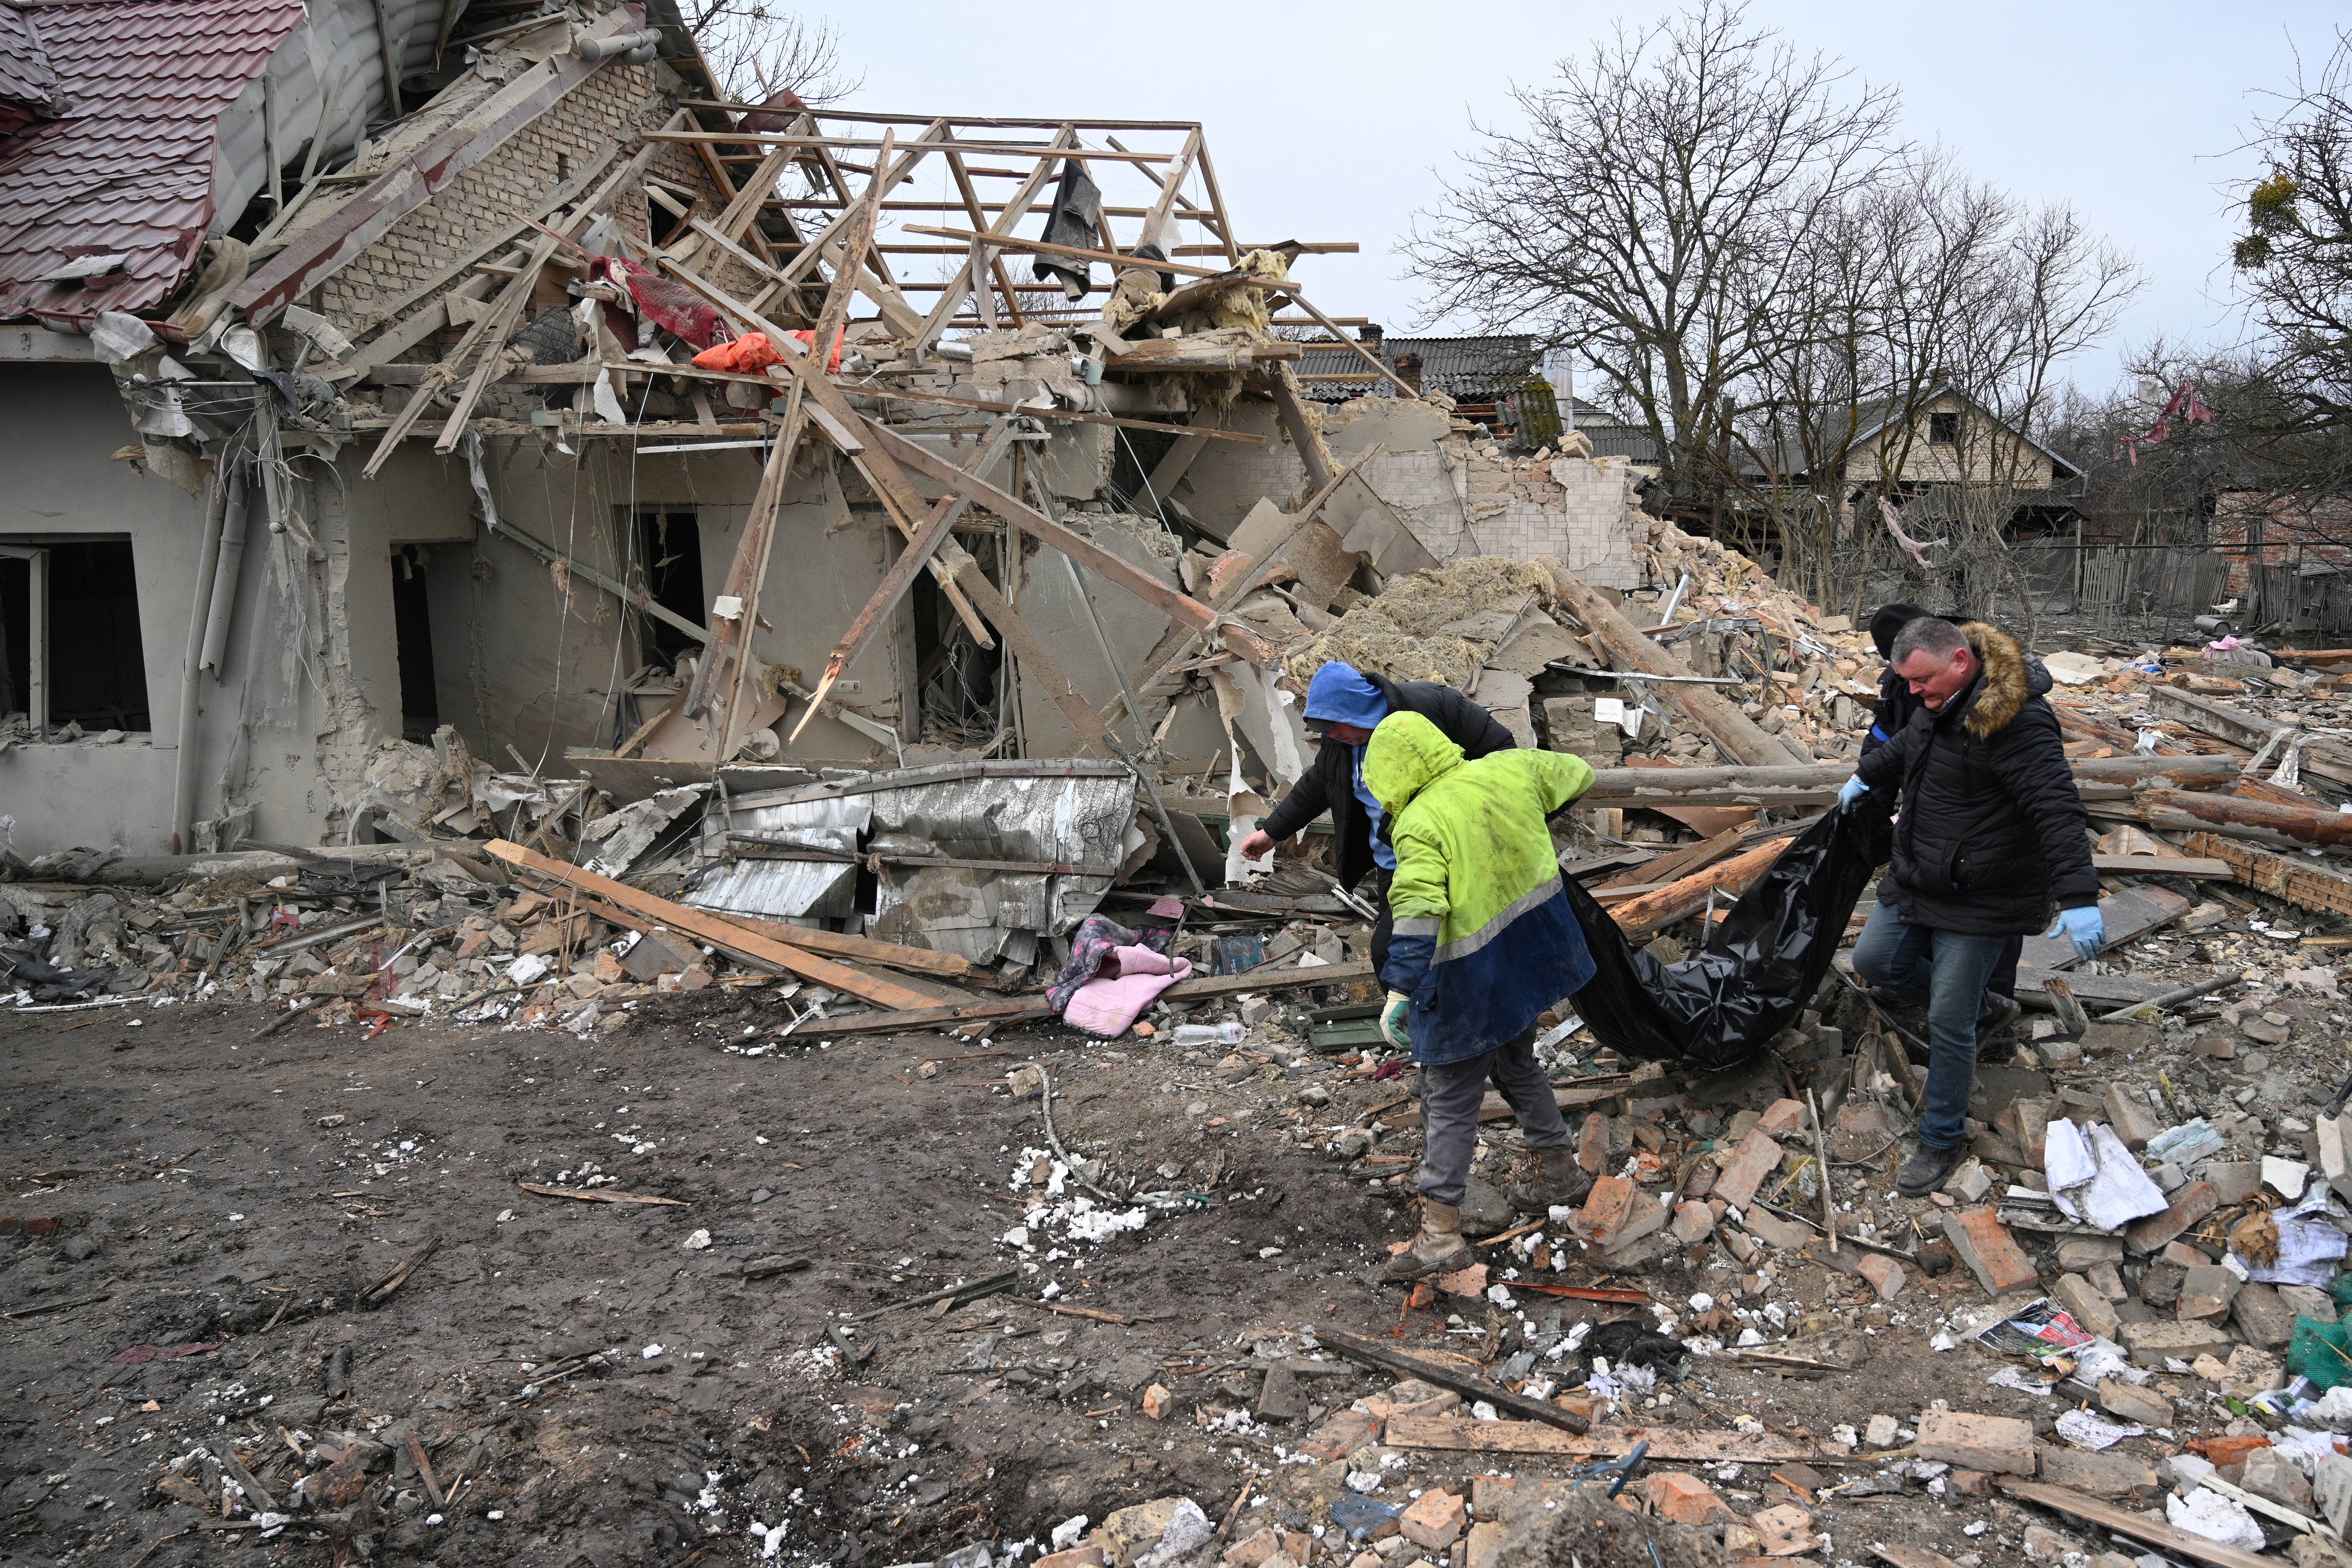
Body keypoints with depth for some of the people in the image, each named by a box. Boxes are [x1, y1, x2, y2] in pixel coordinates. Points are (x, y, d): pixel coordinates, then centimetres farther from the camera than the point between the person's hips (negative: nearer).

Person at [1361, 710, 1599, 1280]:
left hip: (1470, 982, -8)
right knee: (1516, 1066, 29)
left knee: (1449, 1102, 2)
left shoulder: (1420, 824, -22)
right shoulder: (1509, 770, -2)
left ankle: (1441, 1229, 6)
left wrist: (1399, 990, -29)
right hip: (1531, 954, 8)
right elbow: (1576, 774, 17)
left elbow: (1417, 915, -30)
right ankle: (1559, 1168, 43)